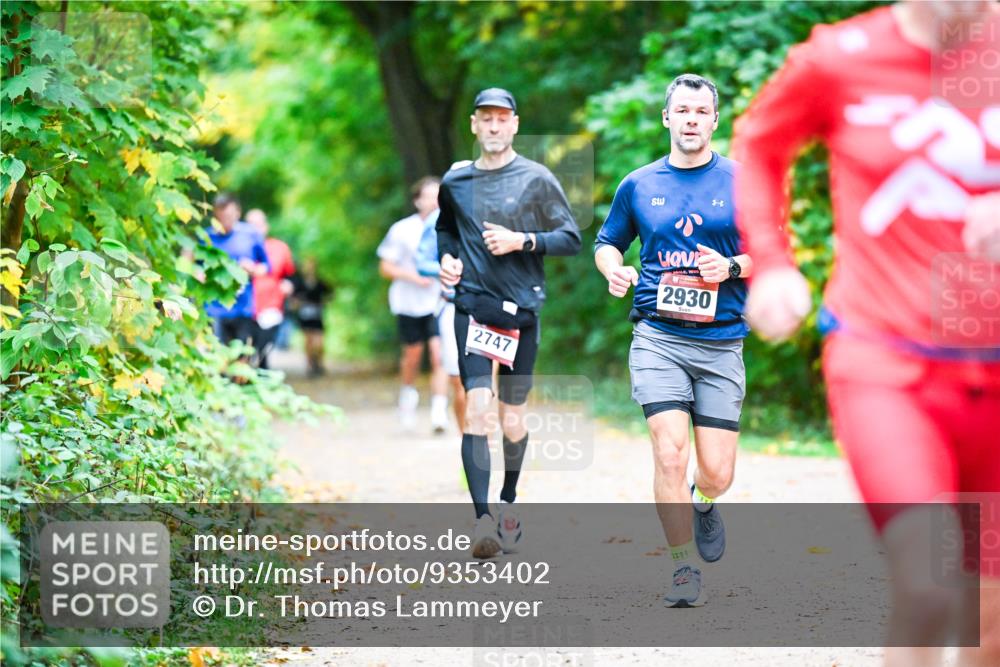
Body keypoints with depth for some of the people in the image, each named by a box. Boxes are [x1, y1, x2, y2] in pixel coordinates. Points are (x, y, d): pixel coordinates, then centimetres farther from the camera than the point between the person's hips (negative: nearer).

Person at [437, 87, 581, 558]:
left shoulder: (536, 179, 0)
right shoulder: (455, 182, 9)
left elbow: (571, 238, 0)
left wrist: (521, 240, -13)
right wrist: (447, 257, 8)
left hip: (522, 309, -1)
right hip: (472, 304, 1)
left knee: (512, 420, 7)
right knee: (477, 411, -15)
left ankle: (509, 502, 32)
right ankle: (482, 519, -21)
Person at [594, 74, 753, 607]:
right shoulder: (638, 185, 9)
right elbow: (607, 242, 22)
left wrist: (732, 267, -11)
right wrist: (613, 270, 0)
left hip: (721, 342, 0)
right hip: (658, 338, 0)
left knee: (717, 472, -2)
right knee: (669, 453, -16)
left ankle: (701, 504, 36)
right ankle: (684, 568, -1)